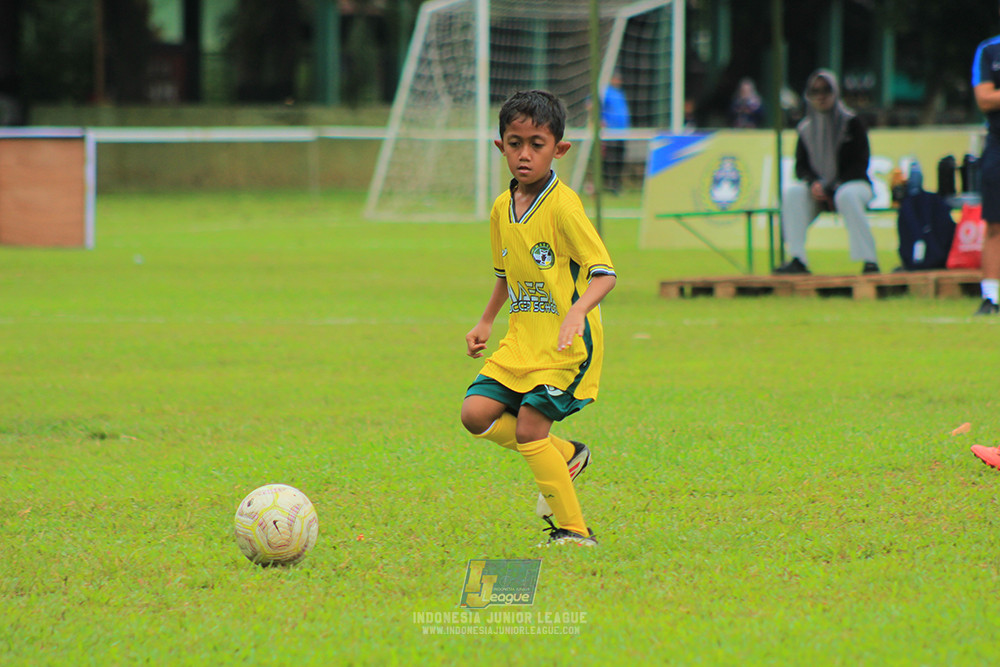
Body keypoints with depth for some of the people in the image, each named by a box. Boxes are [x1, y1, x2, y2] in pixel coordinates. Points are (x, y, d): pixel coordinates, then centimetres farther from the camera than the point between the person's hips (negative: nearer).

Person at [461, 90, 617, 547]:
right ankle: (566, 456, 15)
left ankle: (574, 530, -2)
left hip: (566, 344, -7)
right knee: (477, 413, -6)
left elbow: (605, 273, -20)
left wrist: (577, 310, -36)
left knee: (528, 428, -14)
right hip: (521, 341, 7)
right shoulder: (502, 209, 8)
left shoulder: (563, 206, -15)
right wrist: (485, 322, 26)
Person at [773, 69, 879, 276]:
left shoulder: (852, 123, -3)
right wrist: (814, 183, -16)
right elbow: (801, 166, 6)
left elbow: (860, 164, -8)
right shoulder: (806, 128, 9)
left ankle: (869, 260, -37)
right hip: (819, 188, 4)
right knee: (792, 192, -26)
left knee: (846, 196, -39)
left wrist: (834, 187, -19)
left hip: (853, 184, -4)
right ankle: (797, 260, -32)